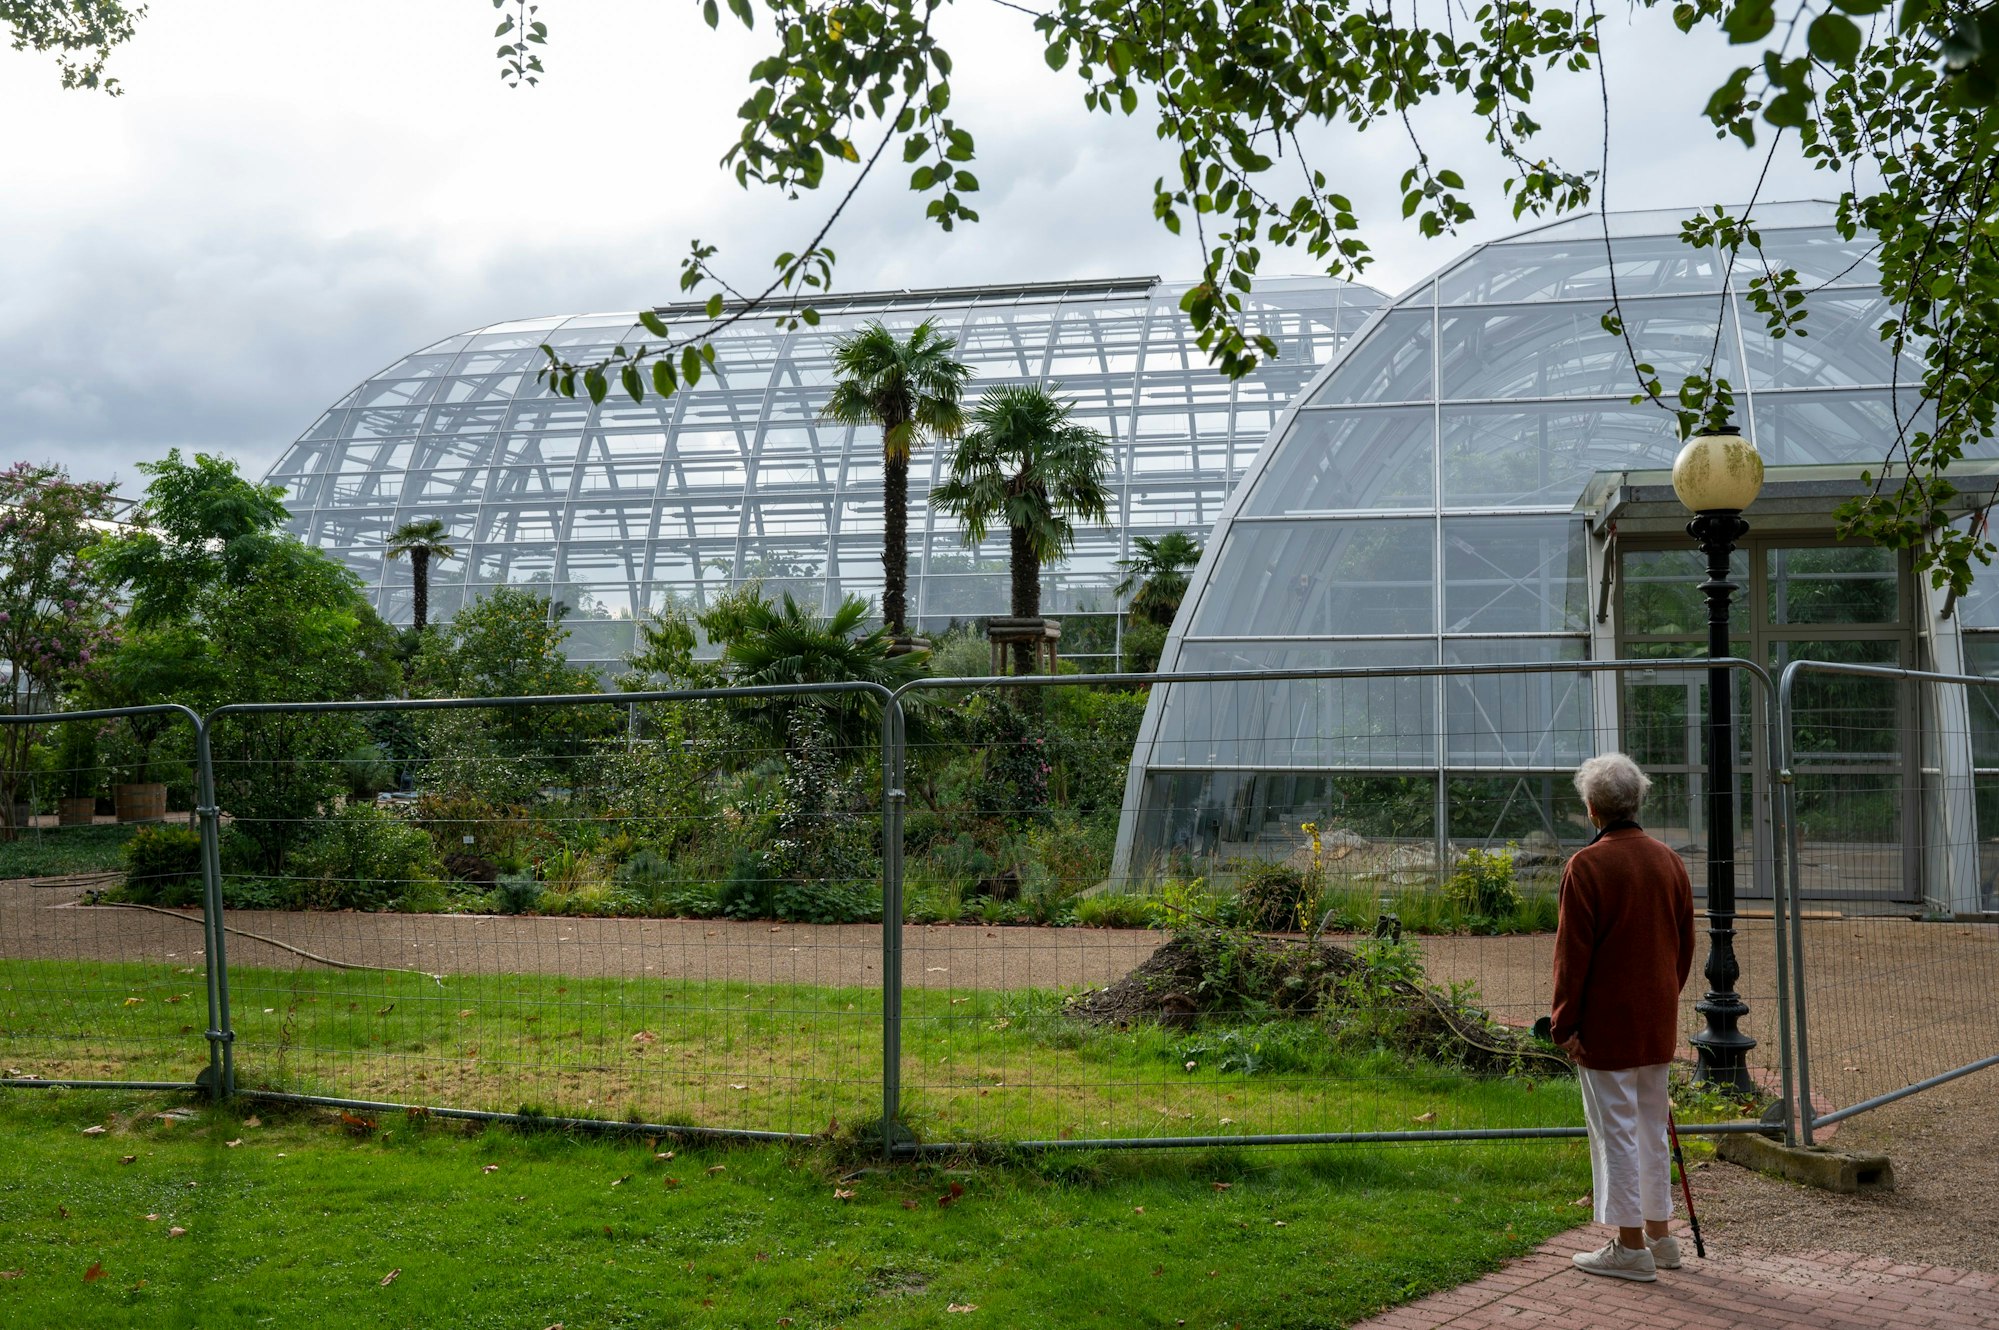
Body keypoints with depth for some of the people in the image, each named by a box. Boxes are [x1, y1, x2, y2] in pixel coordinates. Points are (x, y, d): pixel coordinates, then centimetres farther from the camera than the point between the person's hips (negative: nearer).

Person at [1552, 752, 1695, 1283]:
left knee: (1616, 1130, 1)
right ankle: (1658, 1235, 25)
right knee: (1652, 1127, 16)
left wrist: (1565, 1023, -9)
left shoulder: (1587, 865, -15)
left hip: (1606, 1025, -7)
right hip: (1658, 1023, 7)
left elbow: (1573, 953, -15)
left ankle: (1630, 1247, 6)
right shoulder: (1669, 861, 6)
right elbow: (1684, 945, 12)